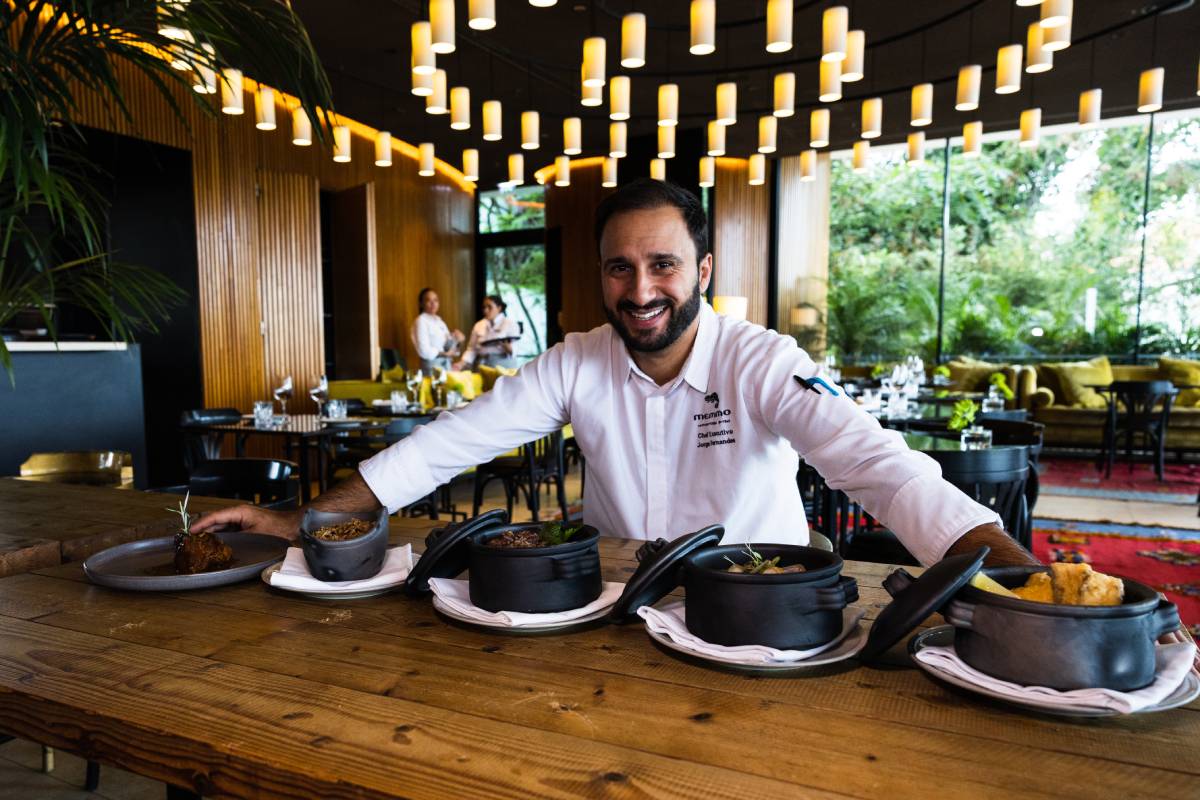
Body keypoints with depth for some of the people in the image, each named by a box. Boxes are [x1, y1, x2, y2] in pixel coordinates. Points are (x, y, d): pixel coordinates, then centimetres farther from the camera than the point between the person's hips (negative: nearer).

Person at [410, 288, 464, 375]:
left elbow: (448, 344, 11)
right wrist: (444, 354, -16)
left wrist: (456, 340, -7)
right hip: (431, 366, -7)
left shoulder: (438, 320, 12)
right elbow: (424, 351, -18)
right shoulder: (420, 321, -10)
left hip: (446, 365, 7)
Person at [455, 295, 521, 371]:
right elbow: (472, 349, 9)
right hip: (483, 367, 3)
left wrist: (508, 348, -26)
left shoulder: (510, 325, 1)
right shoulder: (479, 325, 10)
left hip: (503, 367, -3)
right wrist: (462, 363, -5)